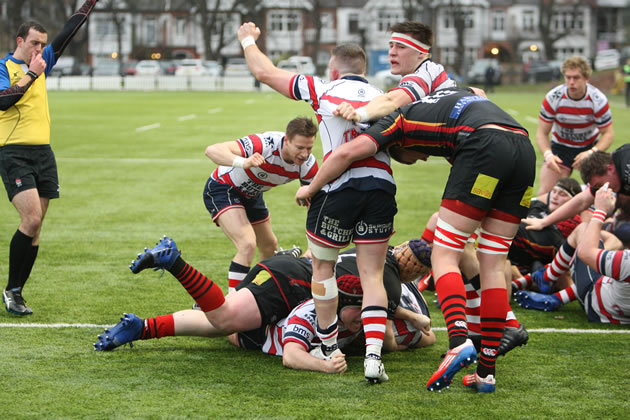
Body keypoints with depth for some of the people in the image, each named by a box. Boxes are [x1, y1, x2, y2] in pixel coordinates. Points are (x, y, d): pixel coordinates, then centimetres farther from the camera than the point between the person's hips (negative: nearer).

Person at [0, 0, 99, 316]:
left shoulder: (42, 64, 15)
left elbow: (68, 33, 19)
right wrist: (30, 75, -19)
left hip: (43, 153, 7)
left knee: (34, 227, 3)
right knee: (31, 218, -18)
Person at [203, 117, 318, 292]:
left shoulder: (308, 165, -20)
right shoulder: (267, 144, -38)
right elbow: (212, 150, -46)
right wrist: (243, 162, -65)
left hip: (252, 195, 7)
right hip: (223, 188, -7)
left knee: (270, 247, 19)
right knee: (247, 244, -25)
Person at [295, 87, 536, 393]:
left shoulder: (400, 119, 17)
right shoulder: (454, 93, 35)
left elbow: (347, 152, 7)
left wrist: (311, 188, 22)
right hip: (524, 148, 6)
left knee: (444, 257, 1)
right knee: (492, 266, 10)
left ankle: (458, 341, -23)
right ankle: (486, 373, 8)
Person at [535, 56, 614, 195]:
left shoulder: (598, 100, -21)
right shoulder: (552, 98, -20)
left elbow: (608, 133, -14)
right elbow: (542, 132, -13)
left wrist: (591, 152, -34)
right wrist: (548, 154, -33)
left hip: (590, 146, 0)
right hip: (560, 146, 0)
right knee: (545, 192, -13)